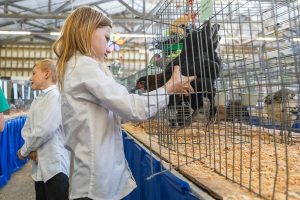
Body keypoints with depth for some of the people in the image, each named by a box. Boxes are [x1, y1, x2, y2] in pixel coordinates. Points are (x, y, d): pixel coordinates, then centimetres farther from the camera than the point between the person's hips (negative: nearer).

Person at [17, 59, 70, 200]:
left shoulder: (56, 95, -13)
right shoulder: (37, 101, 16)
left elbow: (44, 130, -19)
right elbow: (26, 128, 11)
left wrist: (24, 151, -5)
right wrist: (31, 149, -8)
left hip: (55, 166, -8)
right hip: (40, 166, 8)